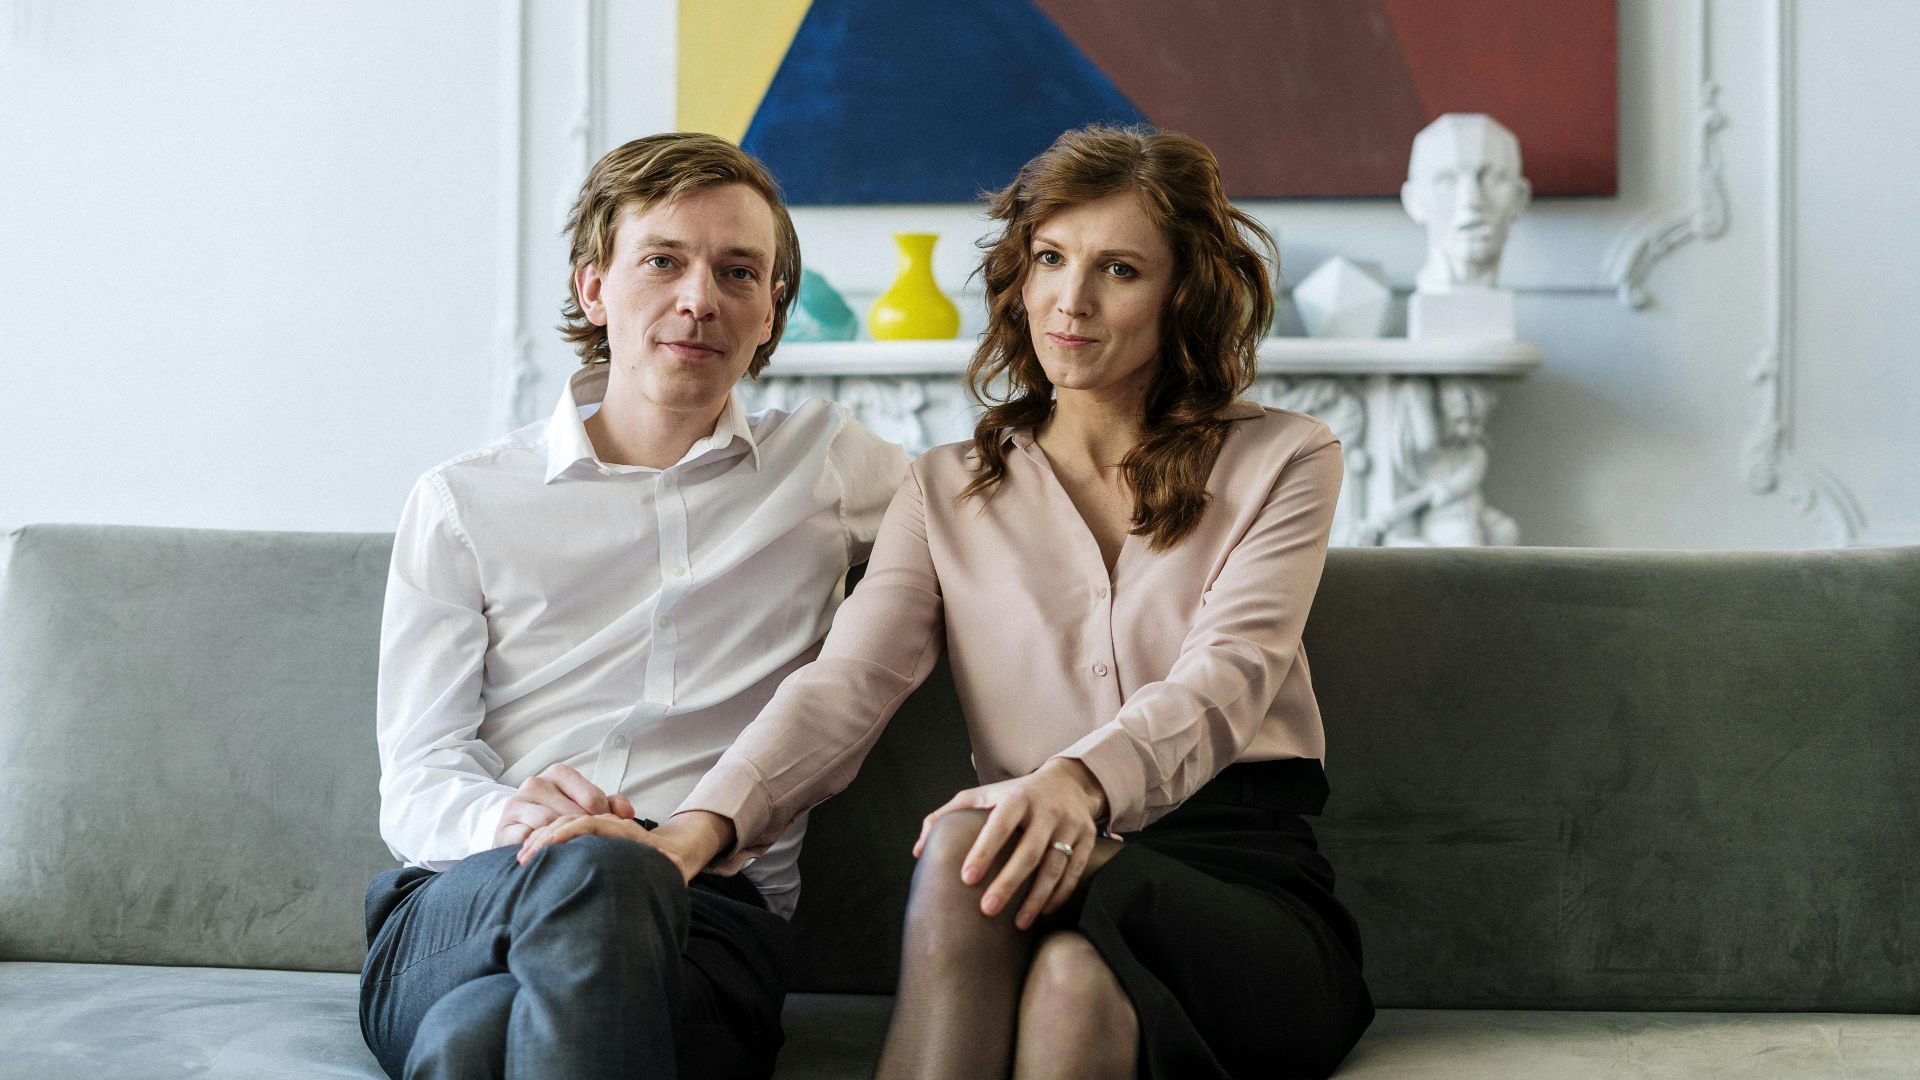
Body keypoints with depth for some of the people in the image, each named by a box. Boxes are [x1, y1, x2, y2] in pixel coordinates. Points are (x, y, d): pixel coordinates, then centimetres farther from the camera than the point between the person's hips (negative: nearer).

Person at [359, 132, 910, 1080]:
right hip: (457, 913, 1)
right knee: (593, 868, -39)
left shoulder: (825, 463, 20)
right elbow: (415, 778, 7)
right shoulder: (462, 502, 17)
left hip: (705, 929, 0)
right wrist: (506, 818, -18)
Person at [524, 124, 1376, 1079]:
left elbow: (1225, 680, -10)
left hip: (1253, 893, -1)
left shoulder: (1282, 461, 9)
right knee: (966, 848, -36)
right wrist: (697, 828, -23)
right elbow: (843, 684, -1)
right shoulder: (947, 491, 16)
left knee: (1076, 976, -38)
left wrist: (1081, 782, -34)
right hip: (1060, 871, 2)